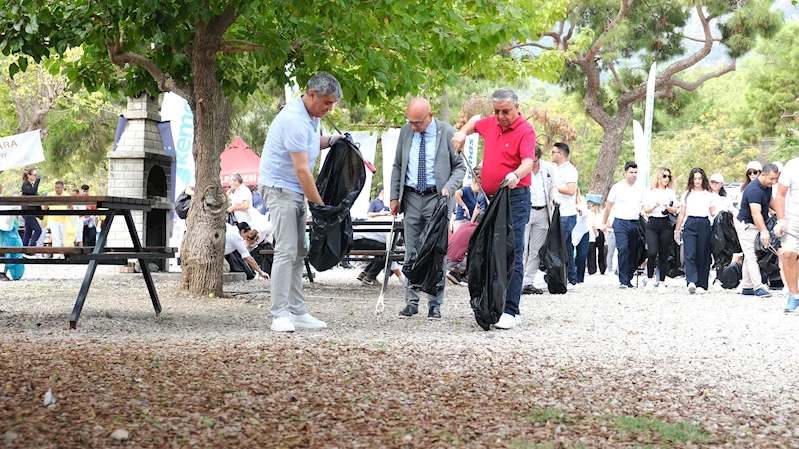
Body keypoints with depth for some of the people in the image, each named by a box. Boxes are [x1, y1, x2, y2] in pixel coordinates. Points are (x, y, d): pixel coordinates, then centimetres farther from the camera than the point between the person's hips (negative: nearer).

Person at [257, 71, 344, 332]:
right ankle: (280, 315, -14)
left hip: (297, 191, 10)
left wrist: (330, 141, 9)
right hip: (280, 188, -10)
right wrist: (319, 204, -20)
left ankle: (297, 312, 9)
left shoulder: (311, 116, 8)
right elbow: (302, 170, -24)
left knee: (298, 252, 7)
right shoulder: (294, 120, -23)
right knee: (286, 251, -14)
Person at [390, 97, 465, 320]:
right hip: (411, 198, 4)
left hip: (437, 198, -3)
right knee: (411, 252, 5)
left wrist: (449, 188, -16)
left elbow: (460, 167, 1)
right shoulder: (406, 132, 6)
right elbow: (397, 166, 14)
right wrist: (394, 196, 8)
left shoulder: (447, 133, -6)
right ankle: (411, 301, 11)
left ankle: (435, 304, 4)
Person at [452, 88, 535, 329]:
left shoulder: (525, 131, -10)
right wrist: (463, 133, 15)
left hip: (515, 198, -8)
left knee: (512, 254, -11)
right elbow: (475, 122, 34)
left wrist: (516, 176, -45)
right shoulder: (490, 124, 11)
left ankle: (510, 312, -12)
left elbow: (528, 162, -25)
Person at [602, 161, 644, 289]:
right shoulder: (617, 188, 4)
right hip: (621, 222, -4)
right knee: (623, 249, -18)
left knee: (633, 253, 3)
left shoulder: (640, 190, 13)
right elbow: (608, 206, 9)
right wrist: (604, 223, 8)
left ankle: (628, 279, 14)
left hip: (635, 224, 4)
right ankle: (623, 280, -20)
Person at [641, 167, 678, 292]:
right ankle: (650, 279, -3)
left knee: (663, 255, 1)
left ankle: (662, 282, 8)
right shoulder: (650, 192, 9)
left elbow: (675, 211, 10)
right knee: (652, 252, -18)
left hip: (666, 224, 2)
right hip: (652, 224, -2)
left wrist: (667, 206, -10)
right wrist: (655, 206, -14)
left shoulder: (671, 192, 13)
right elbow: (645, 209, 4)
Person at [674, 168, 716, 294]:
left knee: (703, 255, -1)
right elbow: (681, 214, 16)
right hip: (690, 225, 0)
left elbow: (713, 213, 13)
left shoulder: (709, 195, 13)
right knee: (690, 254, -15)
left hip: (704, 225, 0)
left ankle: (701, 284, 5)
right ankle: (691, 282, -26)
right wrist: (677, 230, 14)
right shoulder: (686, 195, 14)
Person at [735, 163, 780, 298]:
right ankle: (758, 287, -17)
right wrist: (764, 232, -48)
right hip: (746, 225, -9)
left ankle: (747, 287, 15)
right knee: (751, 256, -12)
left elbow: (770, 200, 22)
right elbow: (756, 213, -38)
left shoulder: (768, 186, 1)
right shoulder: (754, 190, -29)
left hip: (757, 225, 9)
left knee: (749, 257, 11)